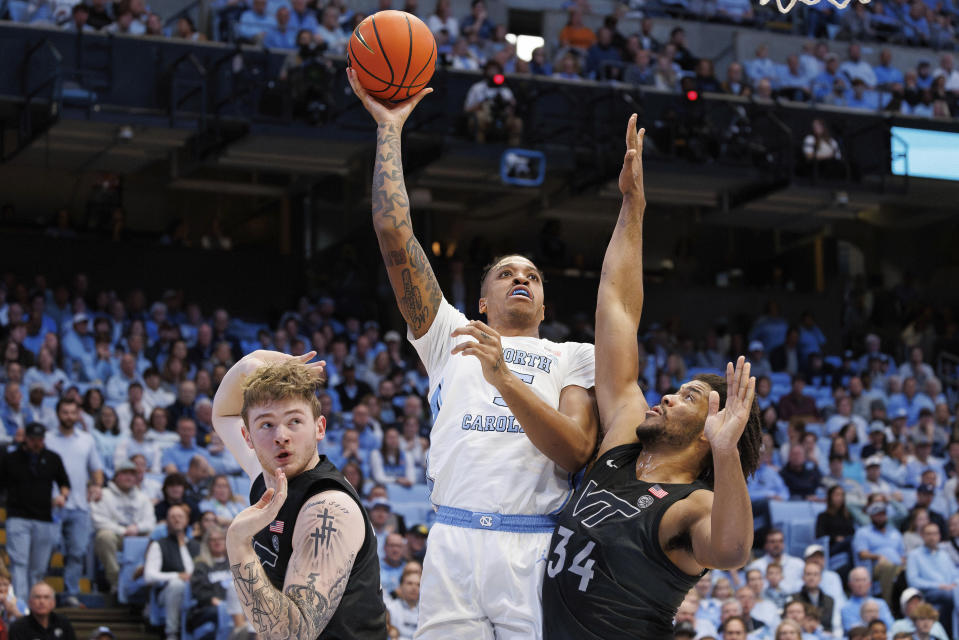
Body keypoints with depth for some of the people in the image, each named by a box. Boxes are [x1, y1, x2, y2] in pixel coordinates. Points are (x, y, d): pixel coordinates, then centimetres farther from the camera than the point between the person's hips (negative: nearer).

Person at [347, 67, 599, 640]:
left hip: (537, 548, -1)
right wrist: (389, 129, 13)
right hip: (454, 543, 1)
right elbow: (394, 234, 12)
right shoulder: (451, 337, 20)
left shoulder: (573, 358, 16)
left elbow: (575, 452, -3)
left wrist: (504, 379, -14)